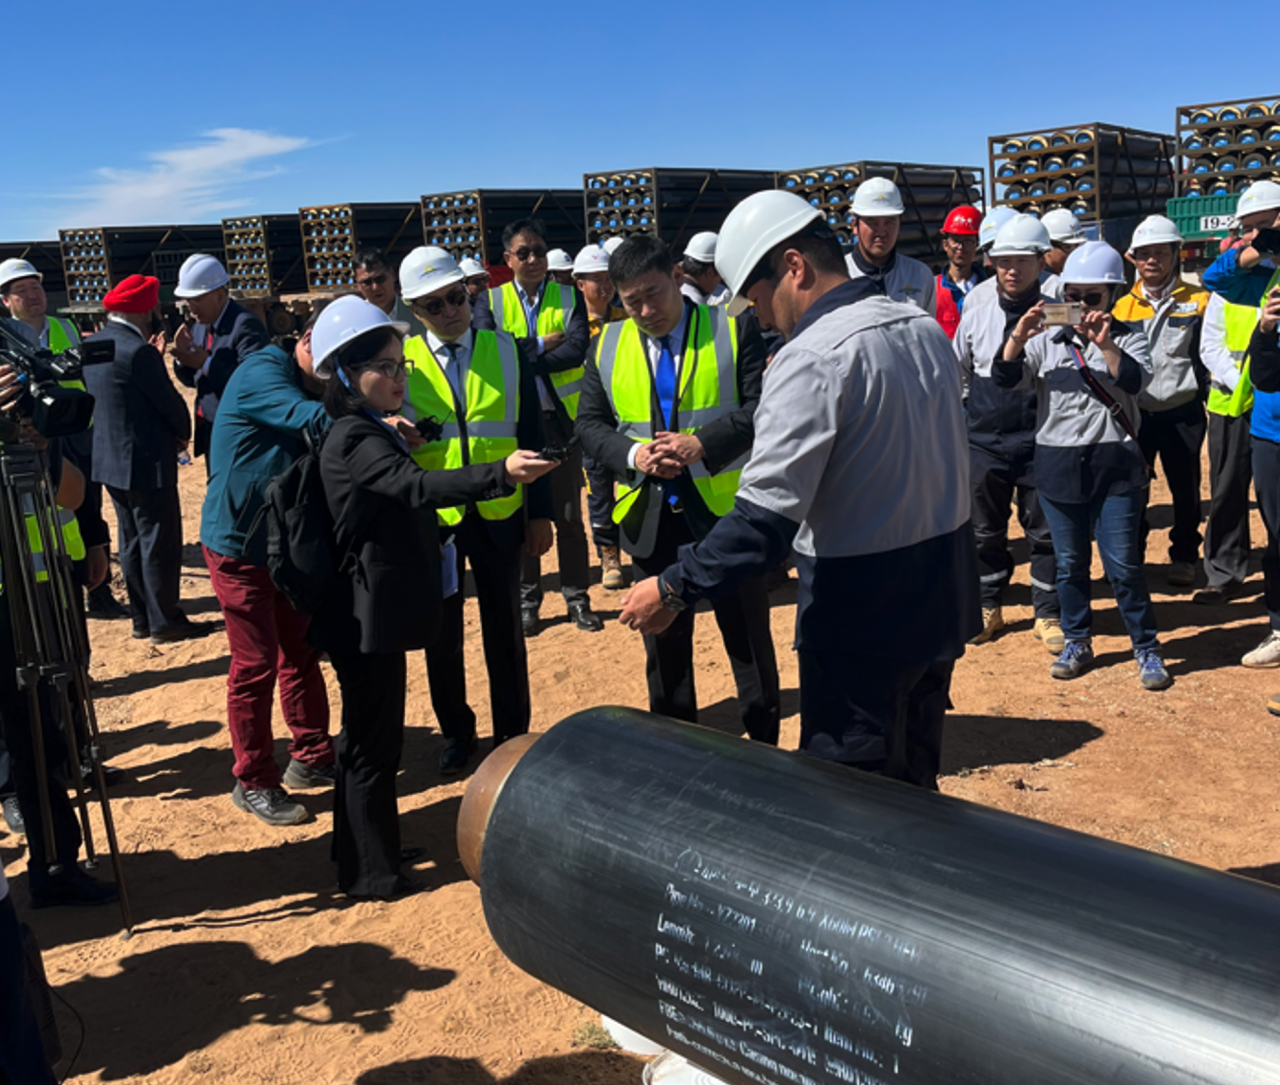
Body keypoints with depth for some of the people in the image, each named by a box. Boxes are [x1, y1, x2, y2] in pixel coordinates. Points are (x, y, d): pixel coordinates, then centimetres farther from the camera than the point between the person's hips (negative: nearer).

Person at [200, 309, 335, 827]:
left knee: (301, 652, 14)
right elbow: (312, 419, -38)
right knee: (256, 665, -1)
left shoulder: (308, 384, 9)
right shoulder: (261, 373, -19)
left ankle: (312, 757, 28)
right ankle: (253, 782, 13)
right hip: (239, 545, -9)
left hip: (287, 542, 9)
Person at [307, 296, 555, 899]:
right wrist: (501, 475, -48)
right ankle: (371, 874, 13)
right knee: (372, 742, 0)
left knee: (370, 737, 20)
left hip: (380, 611, 11)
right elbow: (417, 487, -36)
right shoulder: (355, 439, -19)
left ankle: (361, 854, 34)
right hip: (367, 615, -11)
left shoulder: (371, 433, 14)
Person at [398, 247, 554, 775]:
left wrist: (540, 512, 0)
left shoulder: (505, 350, -1)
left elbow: (531, 434, 2)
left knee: (504, 630, 11)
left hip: (499, 514, 0)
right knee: (441, 633, 12)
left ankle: (512, 732, 27)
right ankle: (456, 731, 31)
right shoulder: (401, 360, -4)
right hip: (432, 517, 0)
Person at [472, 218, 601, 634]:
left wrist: (518, 357, -16)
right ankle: (527, 599, 21)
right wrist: (539, 346, -14)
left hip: (561, 418, 0)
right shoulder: (490, 301, 3)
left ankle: (577, 597, 19)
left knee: (569, 514, 7)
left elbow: (577, 350, -14)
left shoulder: (569, 298, 3)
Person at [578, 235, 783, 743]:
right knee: (663, 643, 15)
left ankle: (764, 748, 24)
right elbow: (590, 422, 6)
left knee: (748, 638, 8)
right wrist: (633, 454, -13)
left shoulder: (734, 328, -5)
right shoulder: (608, 345, 6)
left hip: (726, 509, -3)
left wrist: (700, 444, -24)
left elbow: (761, 406, -11)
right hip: (651, 517, 4)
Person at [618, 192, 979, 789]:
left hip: (862, 620, -8)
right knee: (913, 785, 24)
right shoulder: (926, 327, 5)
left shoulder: (812, 359, -21)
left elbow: (765, 518, -27)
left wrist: (674, 590, -18)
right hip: (943, 602, 9)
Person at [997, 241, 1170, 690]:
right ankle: (1077, 642, 27)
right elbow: (1006, 377, -8)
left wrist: (1105, 344, -31)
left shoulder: (1127, 337, 2)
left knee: (1123, 564, -1)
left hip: (1115, 463, -2)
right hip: (1057, 464, 2)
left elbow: (1136, 380, -17)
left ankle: (1148, 649, 14)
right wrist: (1017, 338, -25)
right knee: (1070, 562, 12)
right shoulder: (1047, 340, 6)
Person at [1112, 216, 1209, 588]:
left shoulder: (1198, 301, -2)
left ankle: (1184, 557, 23)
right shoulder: (1123, 305, 6)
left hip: (1182, 413, -2)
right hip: (1134, 413, 2)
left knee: (1185, 490, 8)